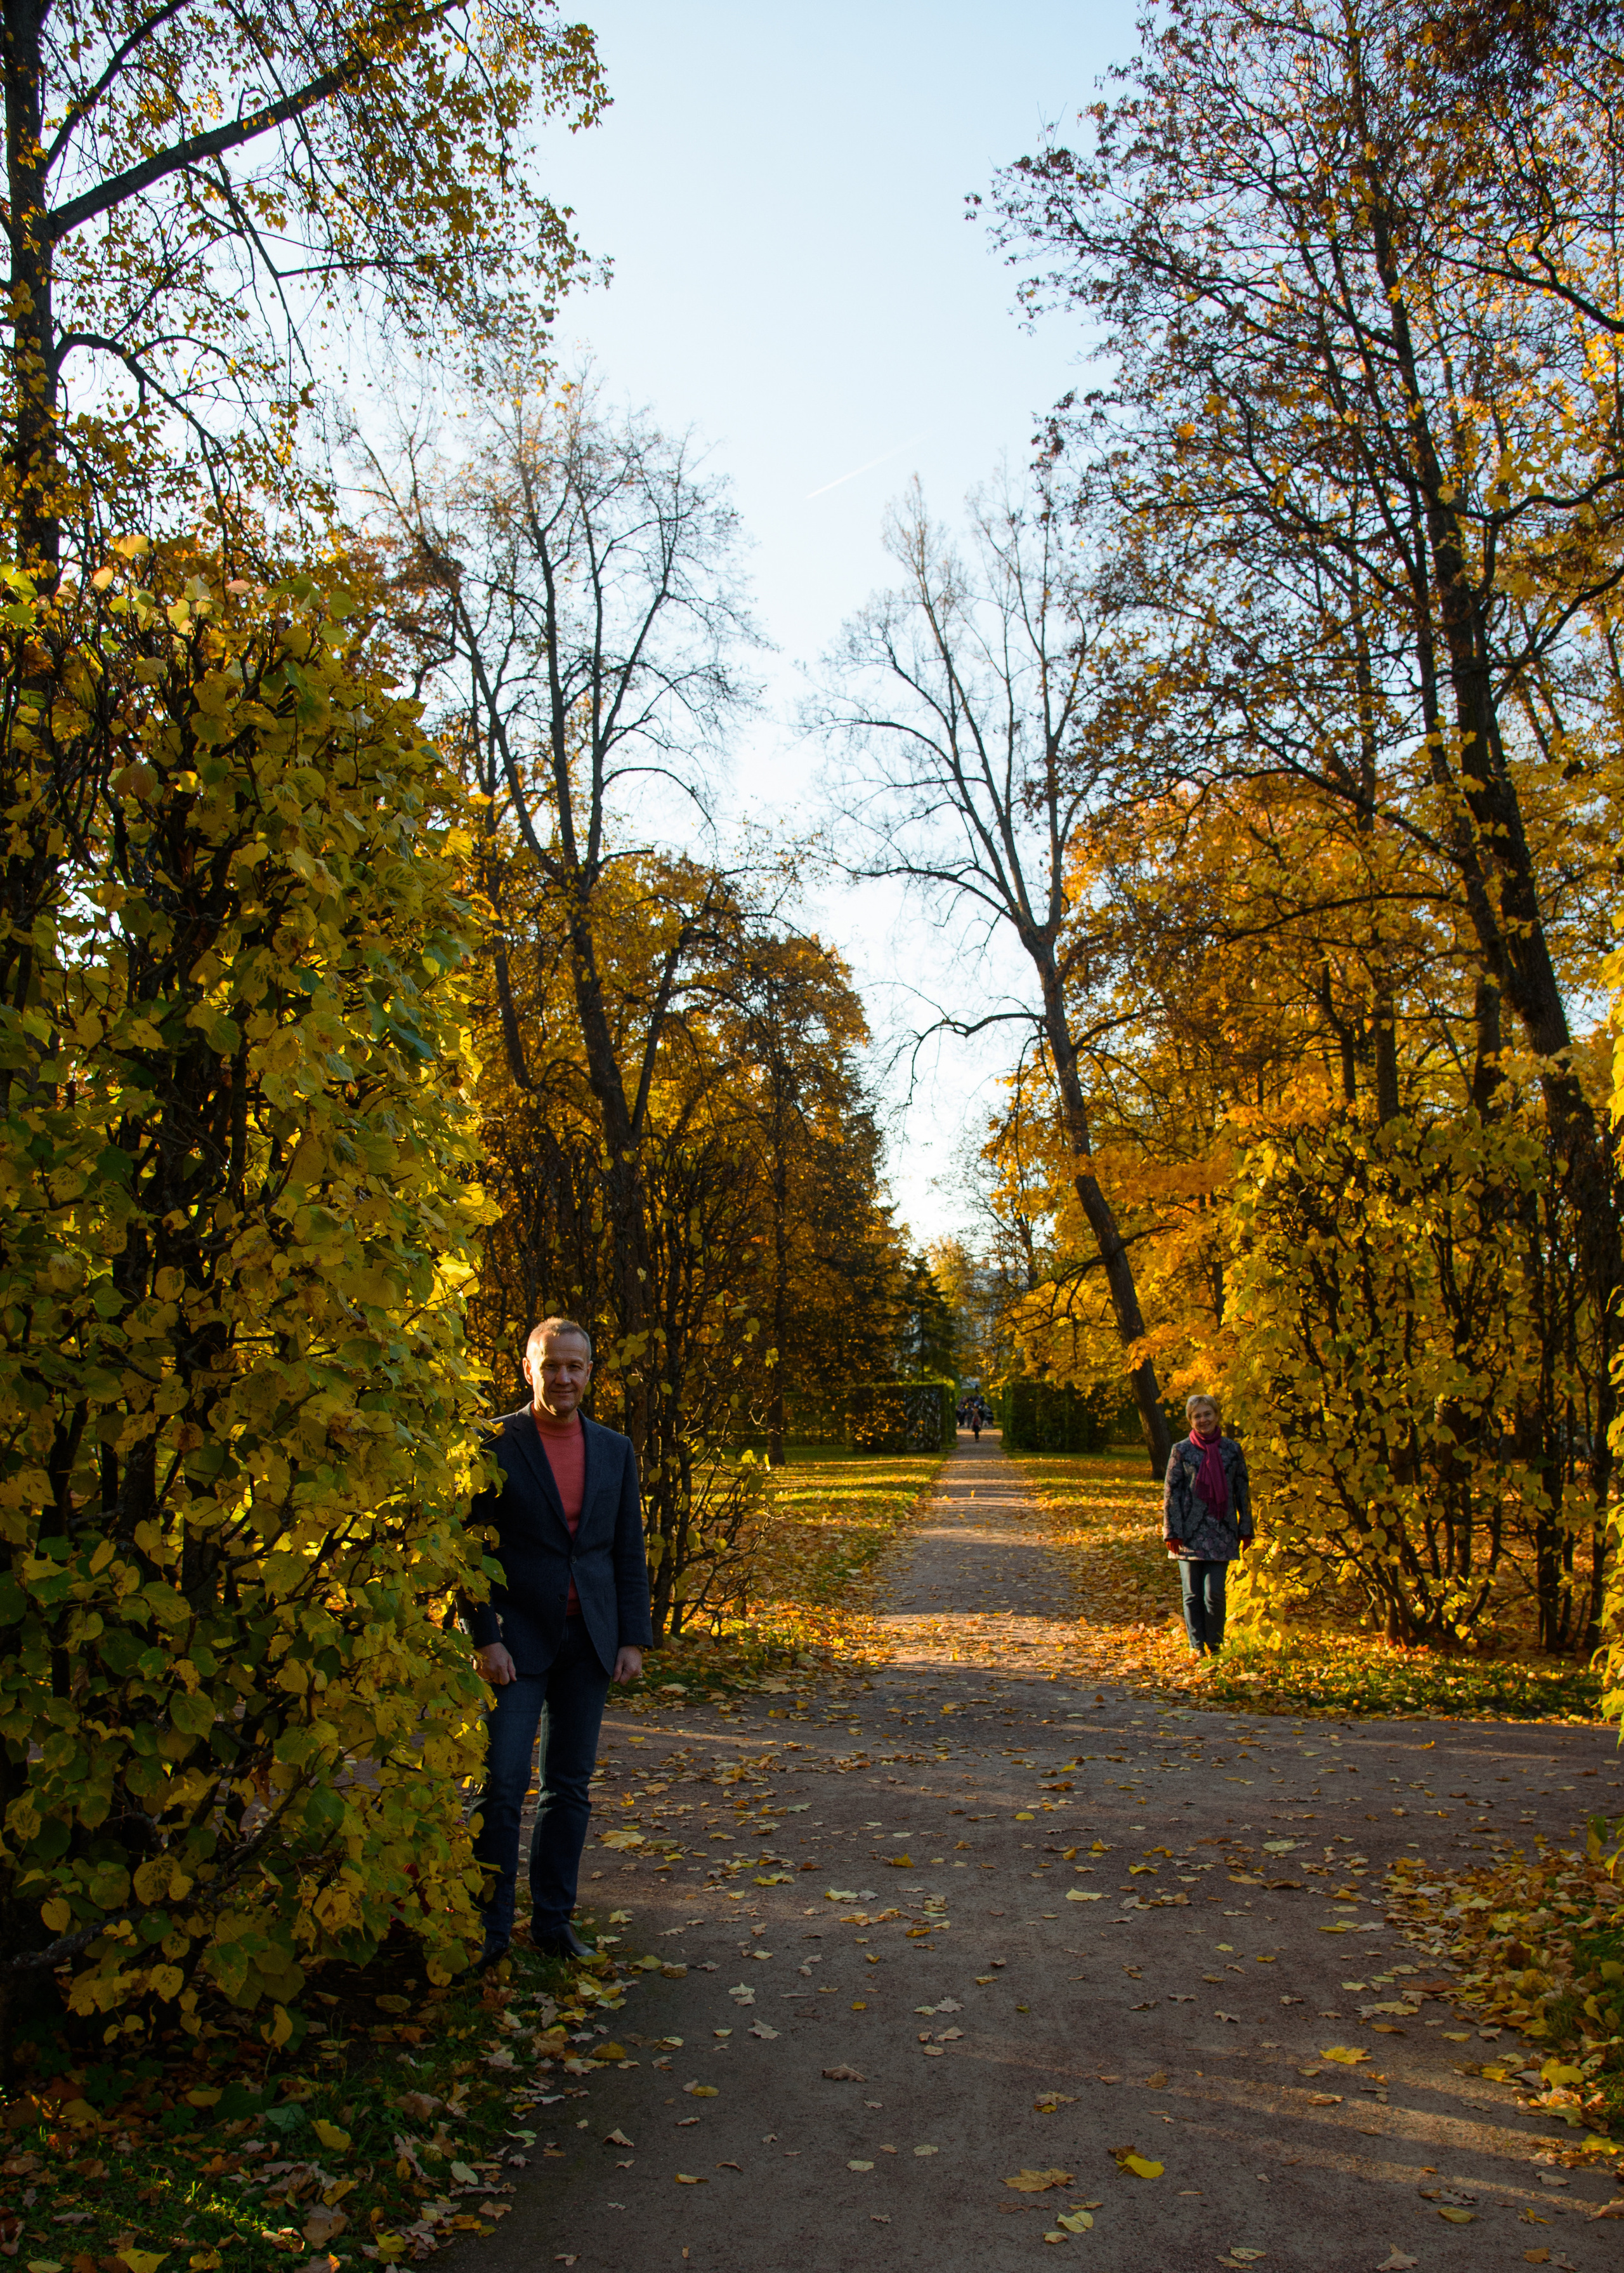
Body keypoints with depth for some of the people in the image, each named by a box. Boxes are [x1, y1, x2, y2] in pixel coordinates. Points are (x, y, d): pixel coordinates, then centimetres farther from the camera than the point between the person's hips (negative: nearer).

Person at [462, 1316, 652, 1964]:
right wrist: (484, 1638, -11)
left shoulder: (615, 1451, 8)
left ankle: (553, 1920, 22)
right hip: (518, 1640, -4)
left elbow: (629, 1552, 10)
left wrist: (634, 1638, 4)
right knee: (504, 1783, -3)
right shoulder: (494, 1444, -5)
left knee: (570, 1785, 10)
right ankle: (490, 1926, 11)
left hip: (589, 1641, 4)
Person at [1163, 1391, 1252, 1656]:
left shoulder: (1232, 1449, 4)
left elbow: (1243, 1491, 10)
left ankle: (1214, 1644, 14)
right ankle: (1197, 1645, 18)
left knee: (1214, 1593, -4)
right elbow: (1171, 1493, 1)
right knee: (1193, 1594, 5)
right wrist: (1172, 1531, -5)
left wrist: (1246, 1529, 8)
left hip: (1221, 1532, 0)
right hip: (1191, 1532, 0)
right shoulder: (1182, 1450, 0)